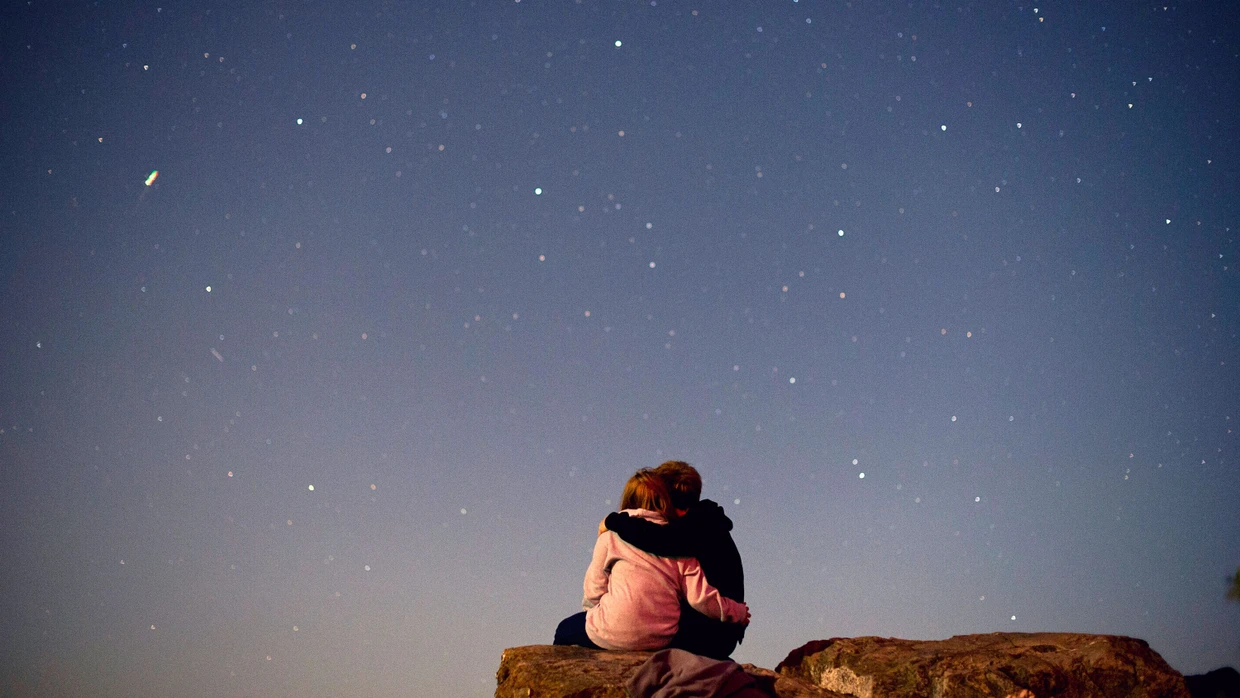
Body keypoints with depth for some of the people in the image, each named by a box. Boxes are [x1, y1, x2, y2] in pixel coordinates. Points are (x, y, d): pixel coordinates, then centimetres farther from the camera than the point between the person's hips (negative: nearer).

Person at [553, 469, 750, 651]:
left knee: (565, 630, 25)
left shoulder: (611, 536, 2)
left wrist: (590, 607, 25)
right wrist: (737, 611, 16)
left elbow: (593, 589, 3)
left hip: (612, 635, -3)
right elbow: (700, 598, 0)